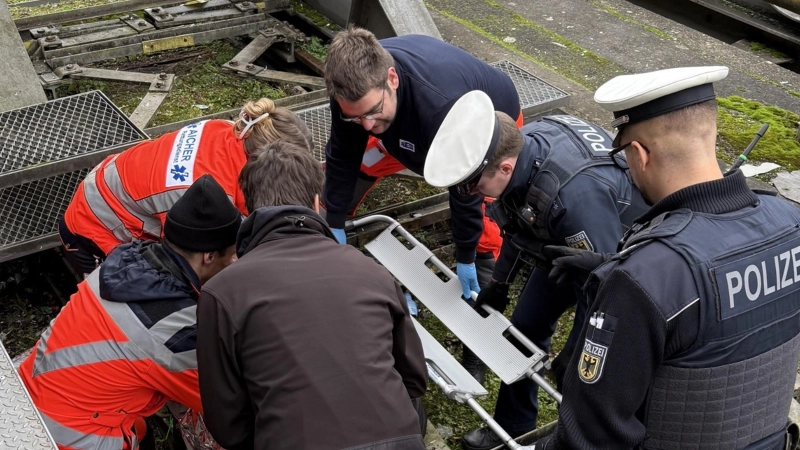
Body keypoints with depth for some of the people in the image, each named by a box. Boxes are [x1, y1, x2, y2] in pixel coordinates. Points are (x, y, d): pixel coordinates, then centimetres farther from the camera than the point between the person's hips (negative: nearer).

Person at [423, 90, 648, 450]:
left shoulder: (575, 192, -46)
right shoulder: (518, 146, -22)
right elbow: (519, 222, 1)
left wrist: (575, 353, -17)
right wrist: (499, 280, 10)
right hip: (569, 247, 7)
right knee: (524, 327, 15)